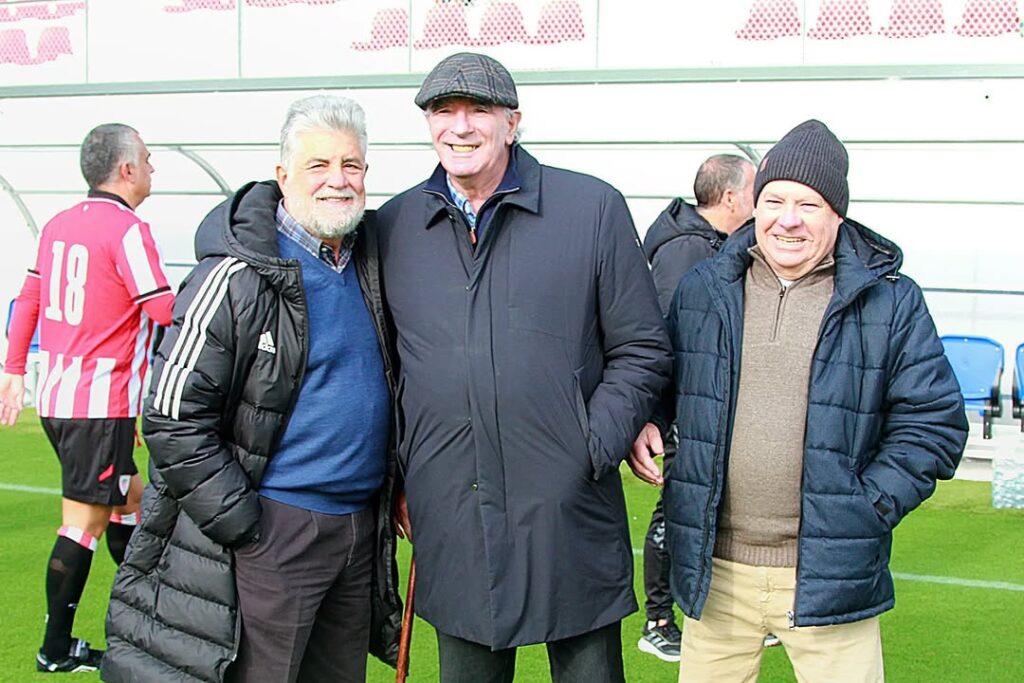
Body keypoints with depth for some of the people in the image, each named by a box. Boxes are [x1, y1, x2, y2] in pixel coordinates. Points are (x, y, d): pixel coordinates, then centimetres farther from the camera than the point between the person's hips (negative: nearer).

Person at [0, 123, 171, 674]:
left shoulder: (58, 225, 10)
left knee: (128, 501, 20)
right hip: (101, 404, -9)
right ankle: (57, 651, 8)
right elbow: (167, 314, -18)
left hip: (55, 396, 9)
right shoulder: (127, 230, -14)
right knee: (84, 523, 0)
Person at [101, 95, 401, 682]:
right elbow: (173, 422, -15)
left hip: (360, 531, 7)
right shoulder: (237, 279, -13)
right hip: (270, 530, -7)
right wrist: (244, 528, -15)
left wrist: (397, 490, 13)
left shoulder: (372, 264, 9)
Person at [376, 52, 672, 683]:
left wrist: (593, 449, -9)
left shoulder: (594, 208, -1)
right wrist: (397, 476, 8)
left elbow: (642, 349, 2)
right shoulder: (394, 226, 6)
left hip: (570, 514, -2)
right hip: (451, 524, 2)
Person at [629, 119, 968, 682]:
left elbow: (933, 423, 1)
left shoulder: (891, 303, -1)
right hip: (715, 569, 2)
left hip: (829, 574, -2)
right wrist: (643, 426, 1)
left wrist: (870, 506, -8)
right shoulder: (701, 290, 7)